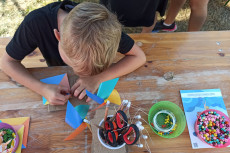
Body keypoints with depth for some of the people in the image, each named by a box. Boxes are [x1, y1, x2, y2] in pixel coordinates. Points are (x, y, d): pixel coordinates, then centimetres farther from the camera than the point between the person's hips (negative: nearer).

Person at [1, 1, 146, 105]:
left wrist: (97, 78, -39)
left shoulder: (103, 26, -36)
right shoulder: (35, 23, -36)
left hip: (94, 82, 1)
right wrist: (42, 88, -39)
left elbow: (139, 56, -28)